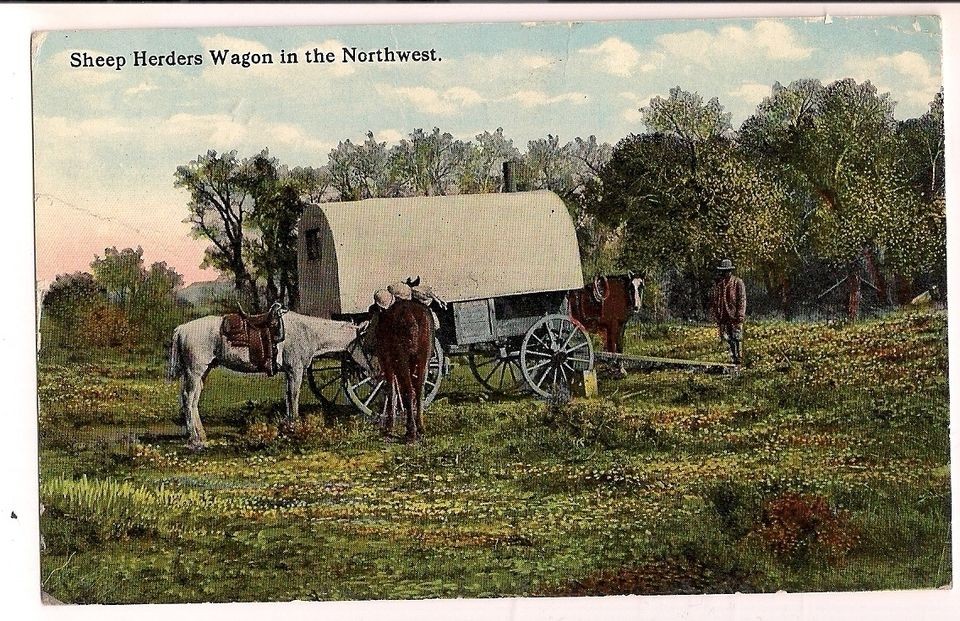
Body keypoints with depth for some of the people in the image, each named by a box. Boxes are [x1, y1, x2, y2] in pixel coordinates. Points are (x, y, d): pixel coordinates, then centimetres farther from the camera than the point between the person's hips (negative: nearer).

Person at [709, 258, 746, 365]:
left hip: (734, 315, -5)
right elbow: (713, 300, 17)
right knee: (728, 339, 5)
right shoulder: (718, 283, 12)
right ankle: (733, 357, 12)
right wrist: (714, 314, 10)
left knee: (736, 338, -6)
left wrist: (740, 315, -12)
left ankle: (739, 358, -2)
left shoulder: (738, 282, -2)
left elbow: (742, 300, -5)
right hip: (723, 317, 5)